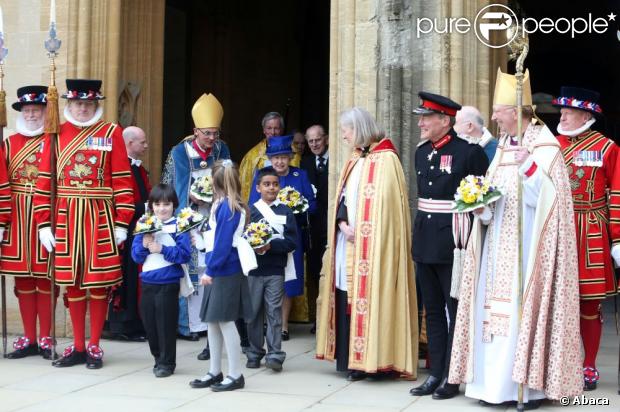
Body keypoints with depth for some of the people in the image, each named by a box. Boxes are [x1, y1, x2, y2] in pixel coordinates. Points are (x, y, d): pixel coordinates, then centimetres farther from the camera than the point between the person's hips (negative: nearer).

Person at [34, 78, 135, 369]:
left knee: (99, 283, 2)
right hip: (66, 219, 2)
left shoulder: (111, 133, 1)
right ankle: (78, 347, 18)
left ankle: (94, 347, 13)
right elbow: (44, 182, 5)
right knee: (72, 282, 8)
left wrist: (121, 224, -7)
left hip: (101, 219, -2)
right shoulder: (56, 135, 6)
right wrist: (44, 224, 0)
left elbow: (122, 181, -2)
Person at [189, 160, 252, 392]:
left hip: (226, 271, -9)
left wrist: (210, 270, -17)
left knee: (226, 321, -2)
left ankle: (235, 375, 6)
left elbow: (223, 243, -19)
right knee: (213, 321, 13)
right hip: (220, 271, 9)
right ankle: (215, 373, 21)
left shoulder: (226, 207, -15)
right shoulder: (226, 205, 11)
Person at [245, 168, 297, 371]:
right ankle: (255, 353, 18)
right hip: (253, 269, 1)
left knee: (274, 311, -4)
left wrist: (271, 245, -15)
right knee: (254, 312, 7)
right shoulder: (249, 211, 4)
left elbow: (292, 241, -3)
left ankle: (275, 355, -1)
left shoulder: (286, 212, 4)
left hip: (275, 270, -1)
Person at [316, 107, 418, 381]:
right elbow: (342, 197, 14)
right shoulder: (355, 160, 17)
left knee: (369, 295, -7)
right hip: (349, 243, 8)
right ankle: (354, 359, 10)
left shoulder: (386, 159, -8)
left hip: (372, 246, -7)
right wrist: (343, 224, -4)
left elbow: (384, 203, -14)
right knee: (348, 299, 5)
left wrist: (361, 232, -15)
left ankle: (372, 359, -2)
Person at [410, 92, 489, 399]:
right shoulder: (421, 152, 11)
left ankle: (452, 377, 9)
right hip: (425, 241, 7)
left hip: (454, 243, -7)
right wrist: (421, 234, 16)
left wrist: (469, 241, -13)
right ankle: (435, 373, 20)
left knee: (456, 310, 2)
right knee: (433, 310, 12)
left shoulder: (469, 152, -11)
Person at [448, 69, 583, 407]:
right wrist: (482, 204, -4)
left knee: (525, 307, -7)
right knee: (496, 309, 5)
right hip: (498, 245, 7)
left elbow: (547, 198, -14)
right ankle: (497, 382, 9)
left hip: (528, 246, -7)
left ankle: (533, 384, 0)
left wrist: (528, 167, -27)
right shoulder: (502, 147, 15)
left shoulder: (545, 145, -6)